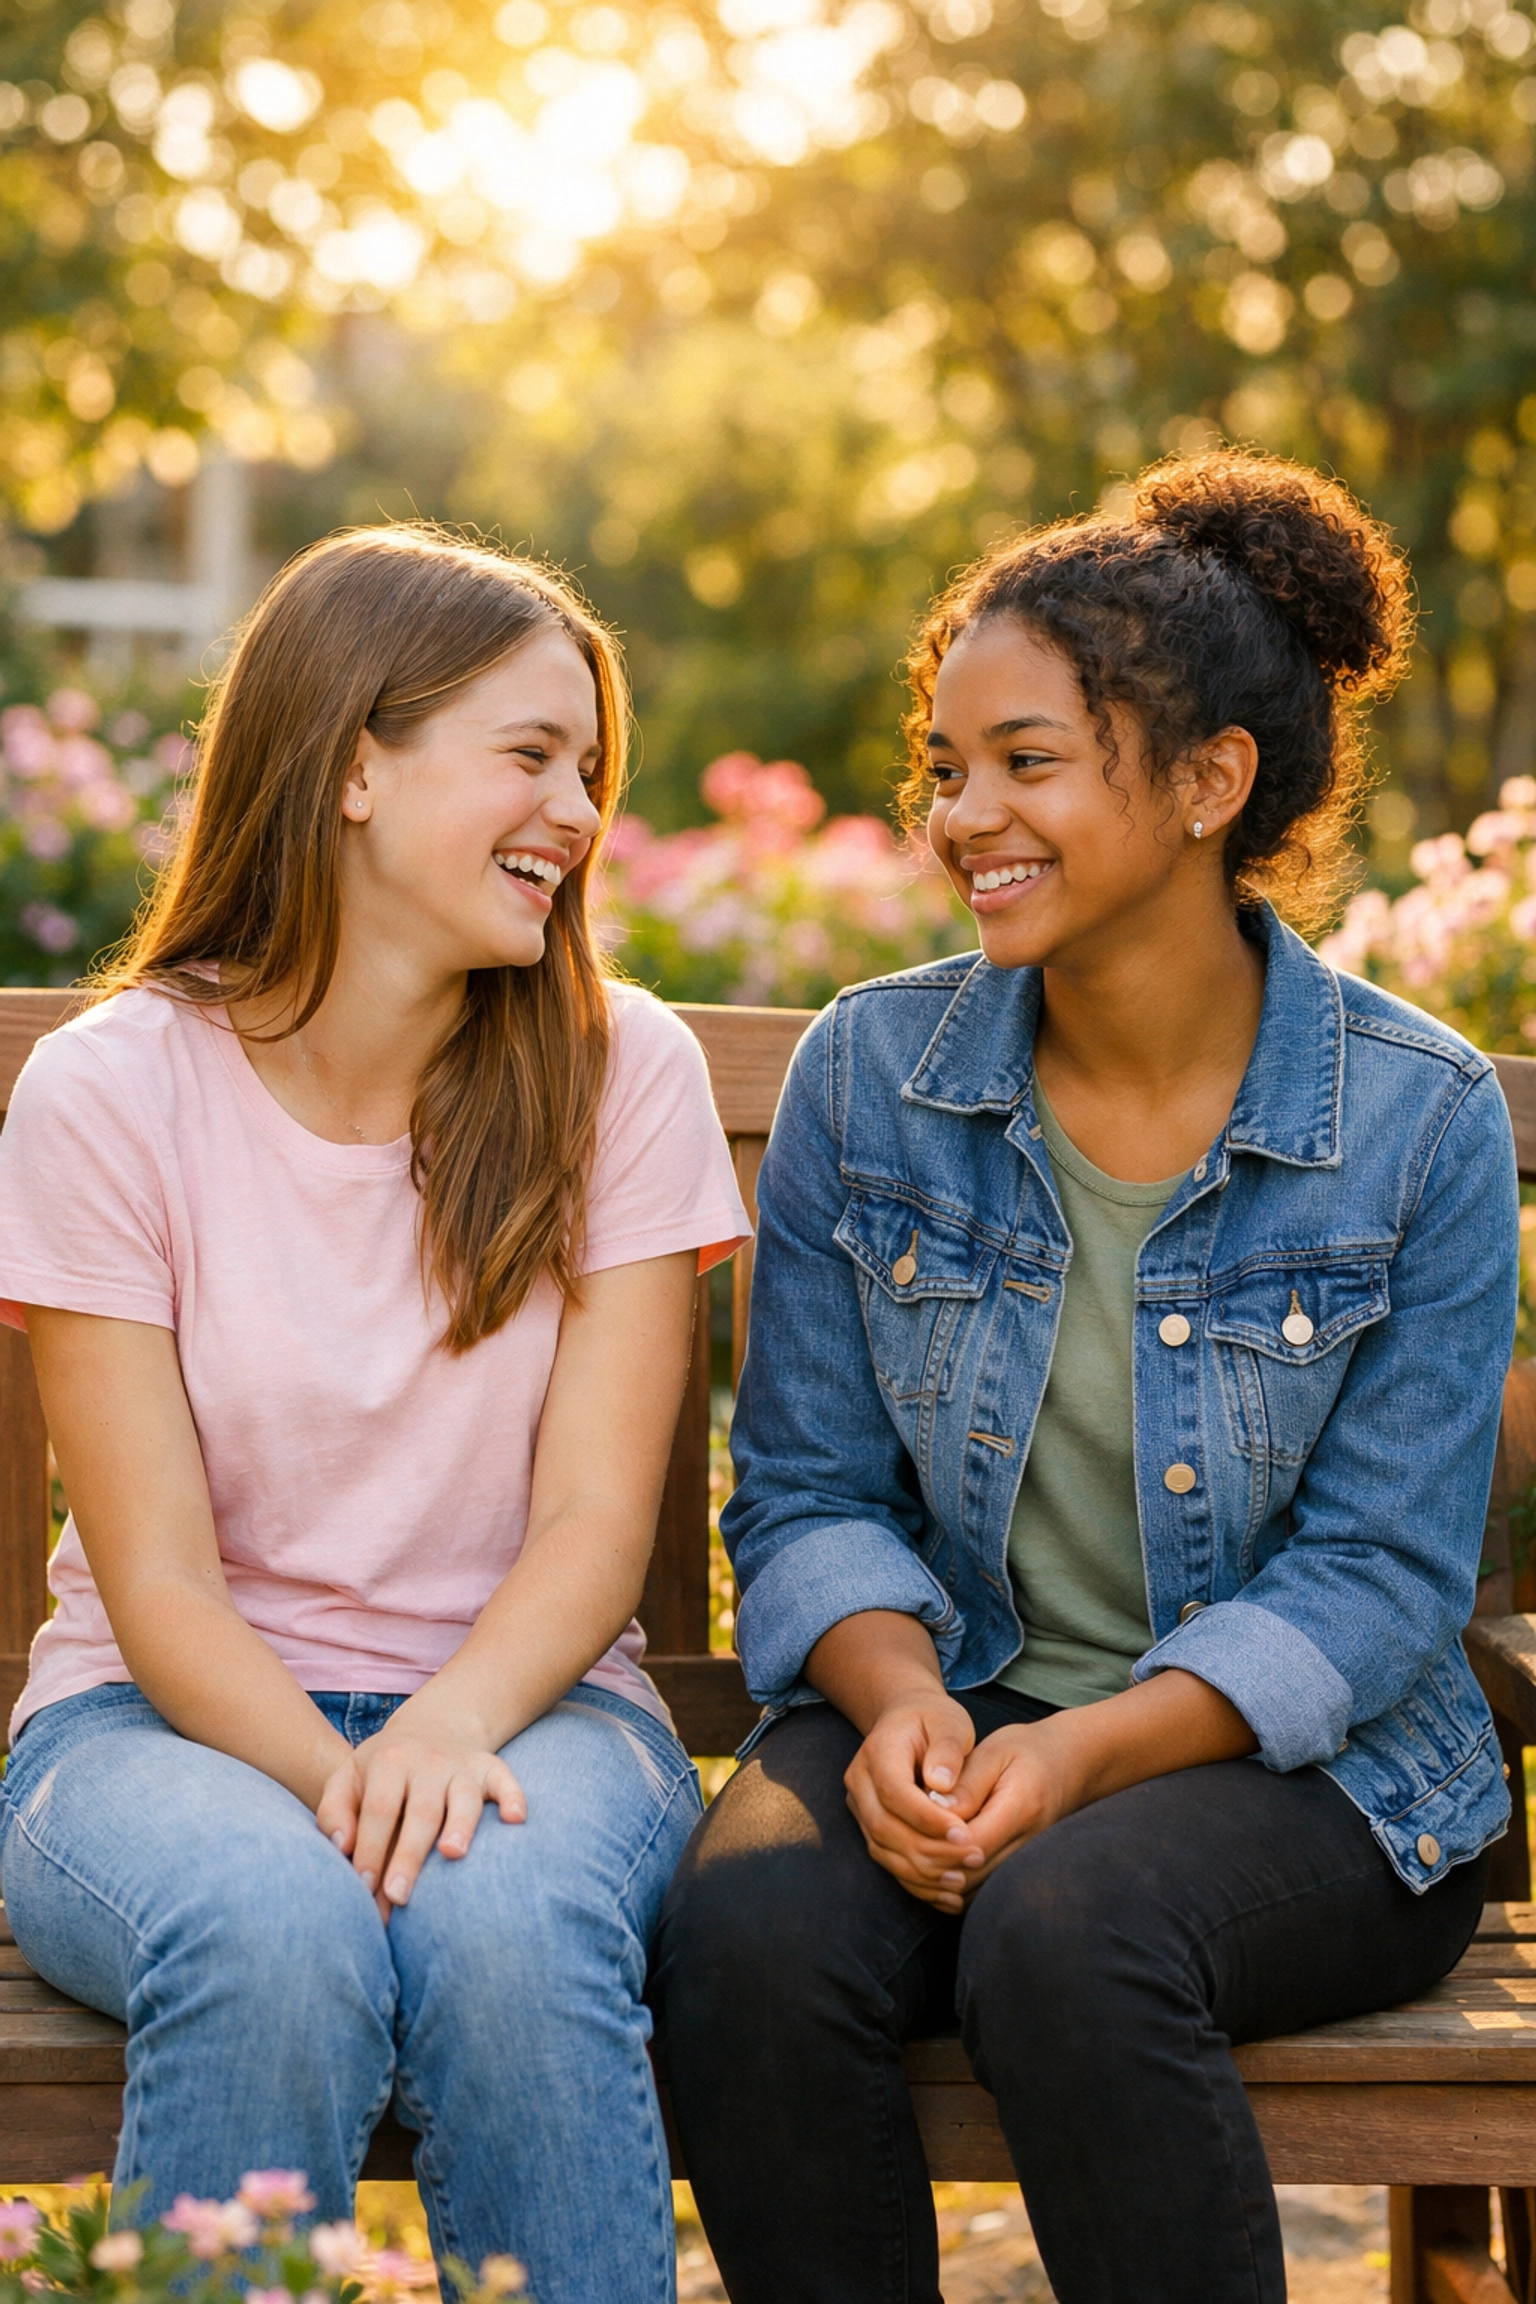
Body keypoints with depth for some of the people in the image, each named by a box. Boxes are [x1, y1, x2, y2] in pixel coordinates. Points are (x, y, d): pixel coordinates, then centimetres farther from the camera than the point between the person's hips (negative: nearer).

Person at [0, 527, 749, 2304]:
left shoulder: (619, 1071, -1)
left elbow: (596, 1522, -6)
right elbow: (161, 1579, -9)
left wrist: (450, 1729, -26)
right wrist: (334, 1779, -27)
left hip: (518, 1700, 1)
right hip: (183, 1711, -1)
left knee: (511, 1920, -33)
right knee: (275, 1928, -34)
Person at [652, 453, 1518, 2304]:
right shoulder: (867, 1074, 2)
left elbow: (1377, 1579, -7)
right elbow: (809, 1492, 4)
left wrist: (1088, 1750, -21)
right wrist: (899, 1703, -17)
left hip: (1298, 1763, -2)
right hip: (943, 1716, 2)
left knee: (1067, 1928, -34)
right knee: (744, 1927, -29)